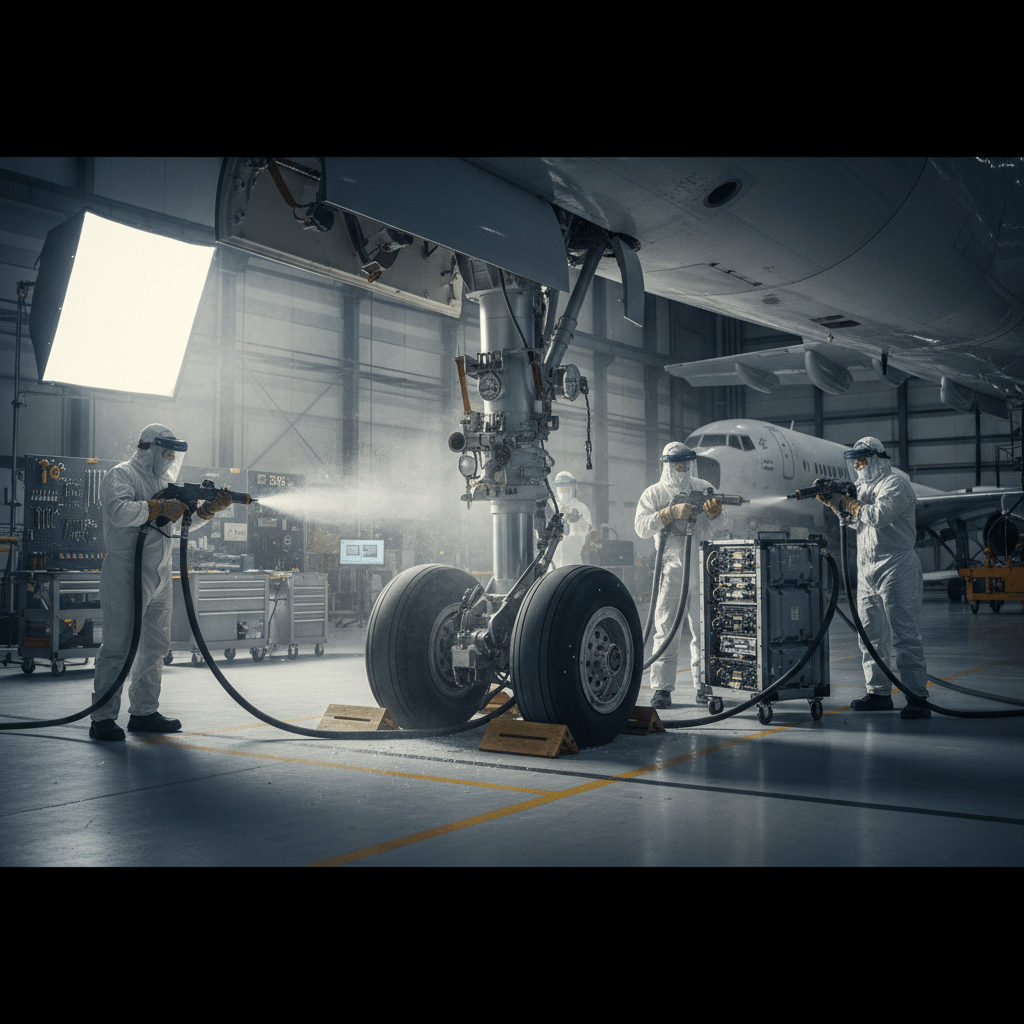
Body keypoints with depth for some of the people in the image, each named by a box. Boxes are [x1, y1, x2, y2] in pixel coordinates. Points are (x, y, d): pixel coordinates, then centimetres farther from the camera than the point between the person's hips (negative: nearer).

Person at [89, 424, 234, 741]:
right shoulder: (122, 475, -5)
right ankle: (102, 718, -2)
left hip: (159, 578, 9)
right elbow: (119, 511, -24)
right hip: (126, 575, -9)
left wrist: (209, 509, 0)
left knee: (155, 646, 10)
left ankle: (144, 712, 19)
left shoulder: (163, 481, 20)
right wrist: (162, 508, -20)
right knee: (117, 646, -7)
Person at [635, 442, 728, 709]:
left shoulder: (704, 489, 11)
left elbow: (716, 530, 6)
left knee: (703, 630, 4)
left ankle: (703, 686, 12)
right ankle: (662, 689, 0)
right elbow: (641, 527, -9)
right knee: (666, 631, -3)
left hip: (702, 570, 2)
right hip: (670, 571, -2)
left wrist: (715, 515, -17)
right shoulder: (654, 494, 5)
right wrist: (671, 512, -20)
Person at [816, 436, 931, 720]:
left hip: (895, 568, -9)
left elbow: (878, 516, -20)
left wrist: (847, 502, -9)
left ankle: (917, 698, -8)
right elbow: (855, 520, 20)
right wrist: (833, 501, 7)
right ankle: (879, 693, 18)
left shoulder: (896, 485, -7)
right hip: (867, 571, 9)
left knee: (904, 635, -9)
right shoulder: (866, 487, 20)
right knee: (871, 636, 10)